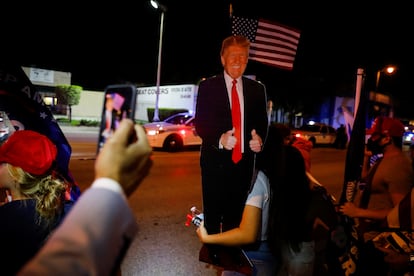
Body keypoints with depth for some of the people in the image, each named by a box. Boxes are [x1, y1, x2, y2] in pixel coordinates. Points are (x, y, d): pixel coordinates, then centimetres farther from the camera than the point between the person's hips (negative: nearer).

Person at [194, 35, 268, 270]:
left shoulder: (257, 89, 6)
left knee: (235, 213, 18)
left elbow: (263, 123, 8)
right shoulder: (207, 87, -3)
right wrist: (219, 140, -26)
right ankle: (212, 254, 32)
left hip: (244, 162, 3)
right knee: (213, 214, 12)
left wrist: (259, 139, -14)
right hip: (216, 161, -2)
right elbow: (200, 125, -8)